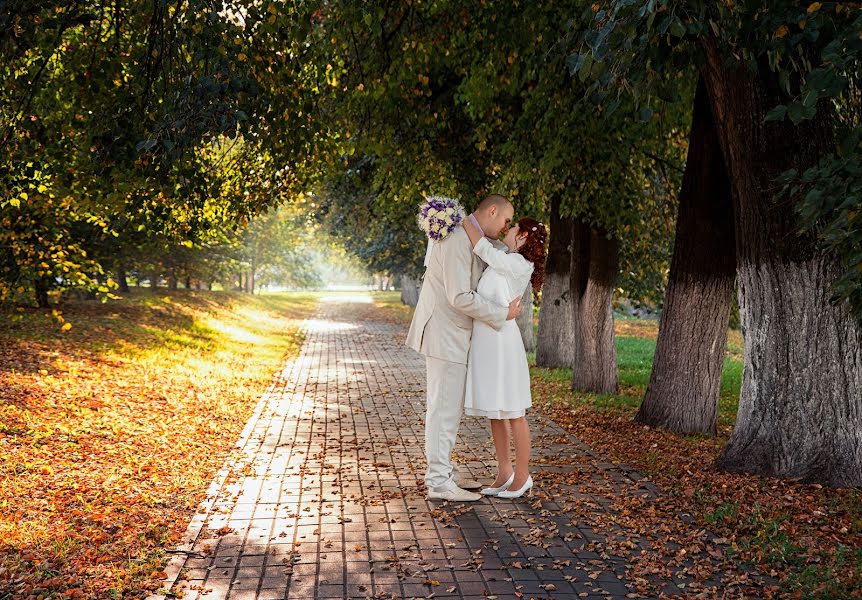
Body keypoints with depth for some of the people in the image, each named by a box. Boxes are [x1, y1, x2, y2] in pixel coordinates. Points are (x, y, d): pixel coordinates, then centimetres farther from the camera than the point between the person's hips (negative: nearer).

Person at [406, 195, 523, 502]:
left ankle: (443, 471, 23)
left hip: (453, 334, 10)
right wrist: (502, 314, -15)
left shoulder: (470, 239, 15)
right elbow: (460, 297, -24)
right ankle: (438, 482, 1)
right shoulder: (459, 240, -19)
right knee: (444, 408, -6)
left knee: (450, 407, 14)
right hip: (445, 335, -10)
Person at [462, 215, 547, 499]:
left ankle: (522, 476, 11)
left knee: (513, 412, 1)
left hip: (501, 340, -9)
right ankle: (504, 472, 22)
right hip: (484, 340, 9)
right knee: (494, 411, 13)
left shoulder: (519, 264, -11)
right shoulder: (505, 260, 14)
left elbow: (483, 248, -15)